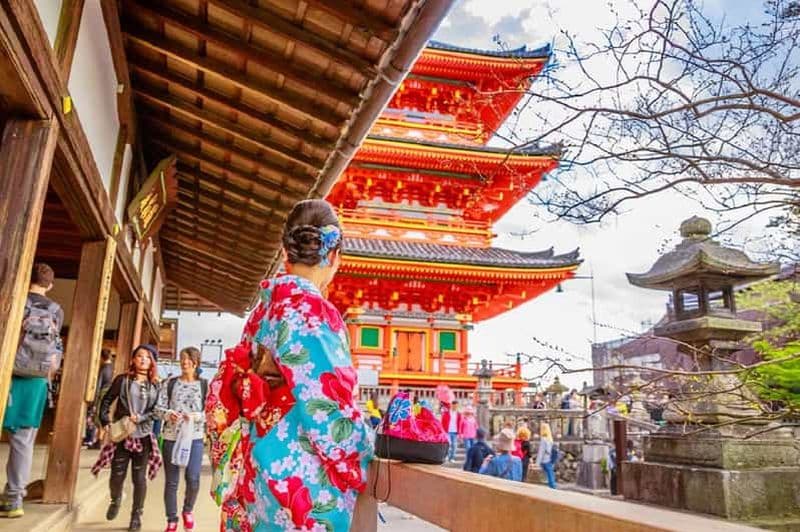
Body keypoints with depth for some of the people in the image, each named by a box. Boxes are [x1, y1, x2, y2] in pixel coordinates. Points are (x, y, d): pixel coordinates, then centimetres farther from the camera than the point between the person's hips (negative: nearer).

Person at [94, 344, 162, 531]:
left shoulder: (155, 385, 5)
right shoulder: (122, 379, 1)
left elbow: (156, 410, 1)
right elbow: (106, 401, 3)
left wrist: (140, 418, -16)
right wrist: (106, 422, -9)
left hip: (143, 437, 1)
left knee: (139, 478, 4)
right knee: (117, 475, 4)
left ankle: (136, 516, 19)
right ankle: (115, 501, 37)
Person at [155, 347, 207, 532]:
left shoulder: (205, 385, 3)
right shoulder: (169, 383, 7)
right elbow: (158, 408, 3)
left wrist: (195, 416, -18)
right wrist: (168, 414, -17)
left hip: (195, 437, -1)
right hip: (171, 437, 1)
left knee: (193, 479, -10)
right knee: (171, 482, 7)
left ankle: (188, 510, 20)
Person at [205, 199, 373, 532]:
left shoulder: (263, 308, 6)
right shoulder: (311, 311, -18)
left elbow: (227, 394, 12)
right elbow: (326, 411, -21)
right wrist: (369, 445, -4)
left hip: (259, 469, 8)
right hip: (301, 482, -8)